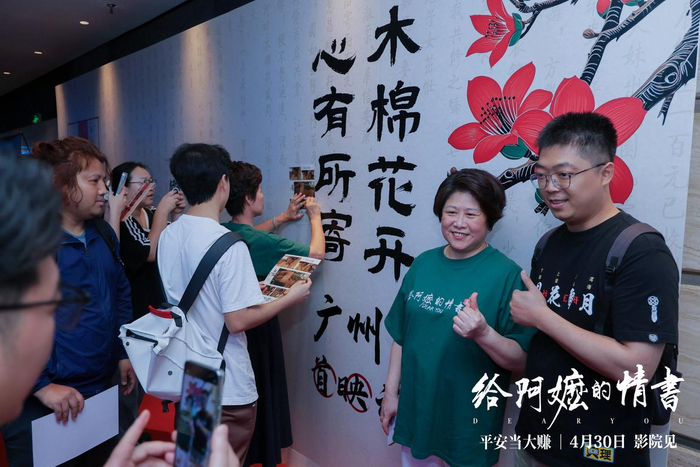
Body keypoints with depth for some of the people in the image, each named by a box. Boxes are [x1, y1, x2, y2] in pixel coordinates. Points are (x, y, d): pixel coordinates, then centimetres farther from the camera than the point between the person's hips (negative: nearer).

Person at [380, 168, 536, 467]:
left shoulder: (507, 274, -16)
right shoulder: (423, 264, -1)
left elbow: (521, 361, -16)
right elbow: (402, 334, 6)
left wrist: (483, 333, -33)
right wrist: (391, 391, 8)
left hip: (467, 424, -4)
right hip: (414, 413, 4)